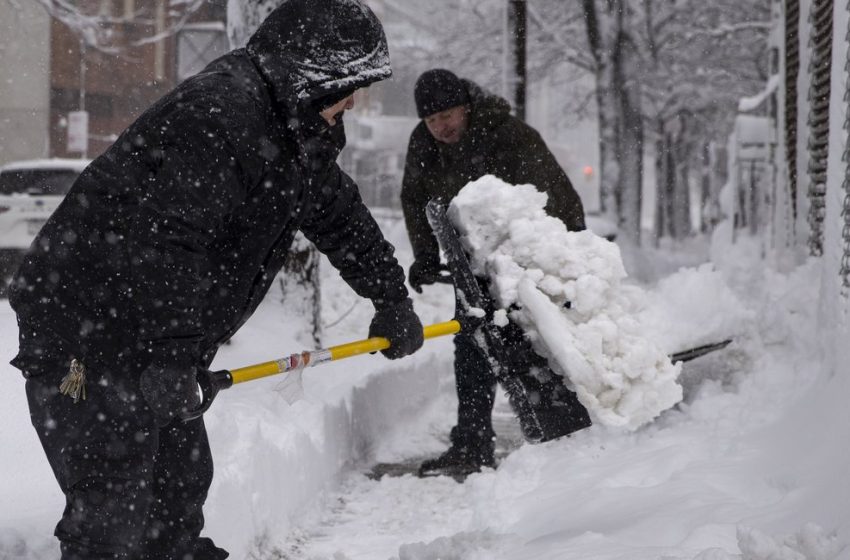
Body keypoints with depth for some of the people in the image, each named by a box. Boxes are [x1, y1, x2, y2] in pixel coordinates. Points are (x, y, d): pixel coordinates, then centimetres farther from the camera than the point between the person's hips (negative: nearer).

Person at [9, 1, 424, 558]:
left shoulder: (299, 131, 12)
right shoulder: (218, 114, -23)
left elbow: (341, 216, 27)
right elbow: (165, 244, -29)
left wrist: (392, 299, 32)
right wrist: (173, 359, -26)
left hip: (153, 337, 10)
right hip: (83, 335, -10)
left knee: (183, 480, 18)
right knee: (114, 509, -10)